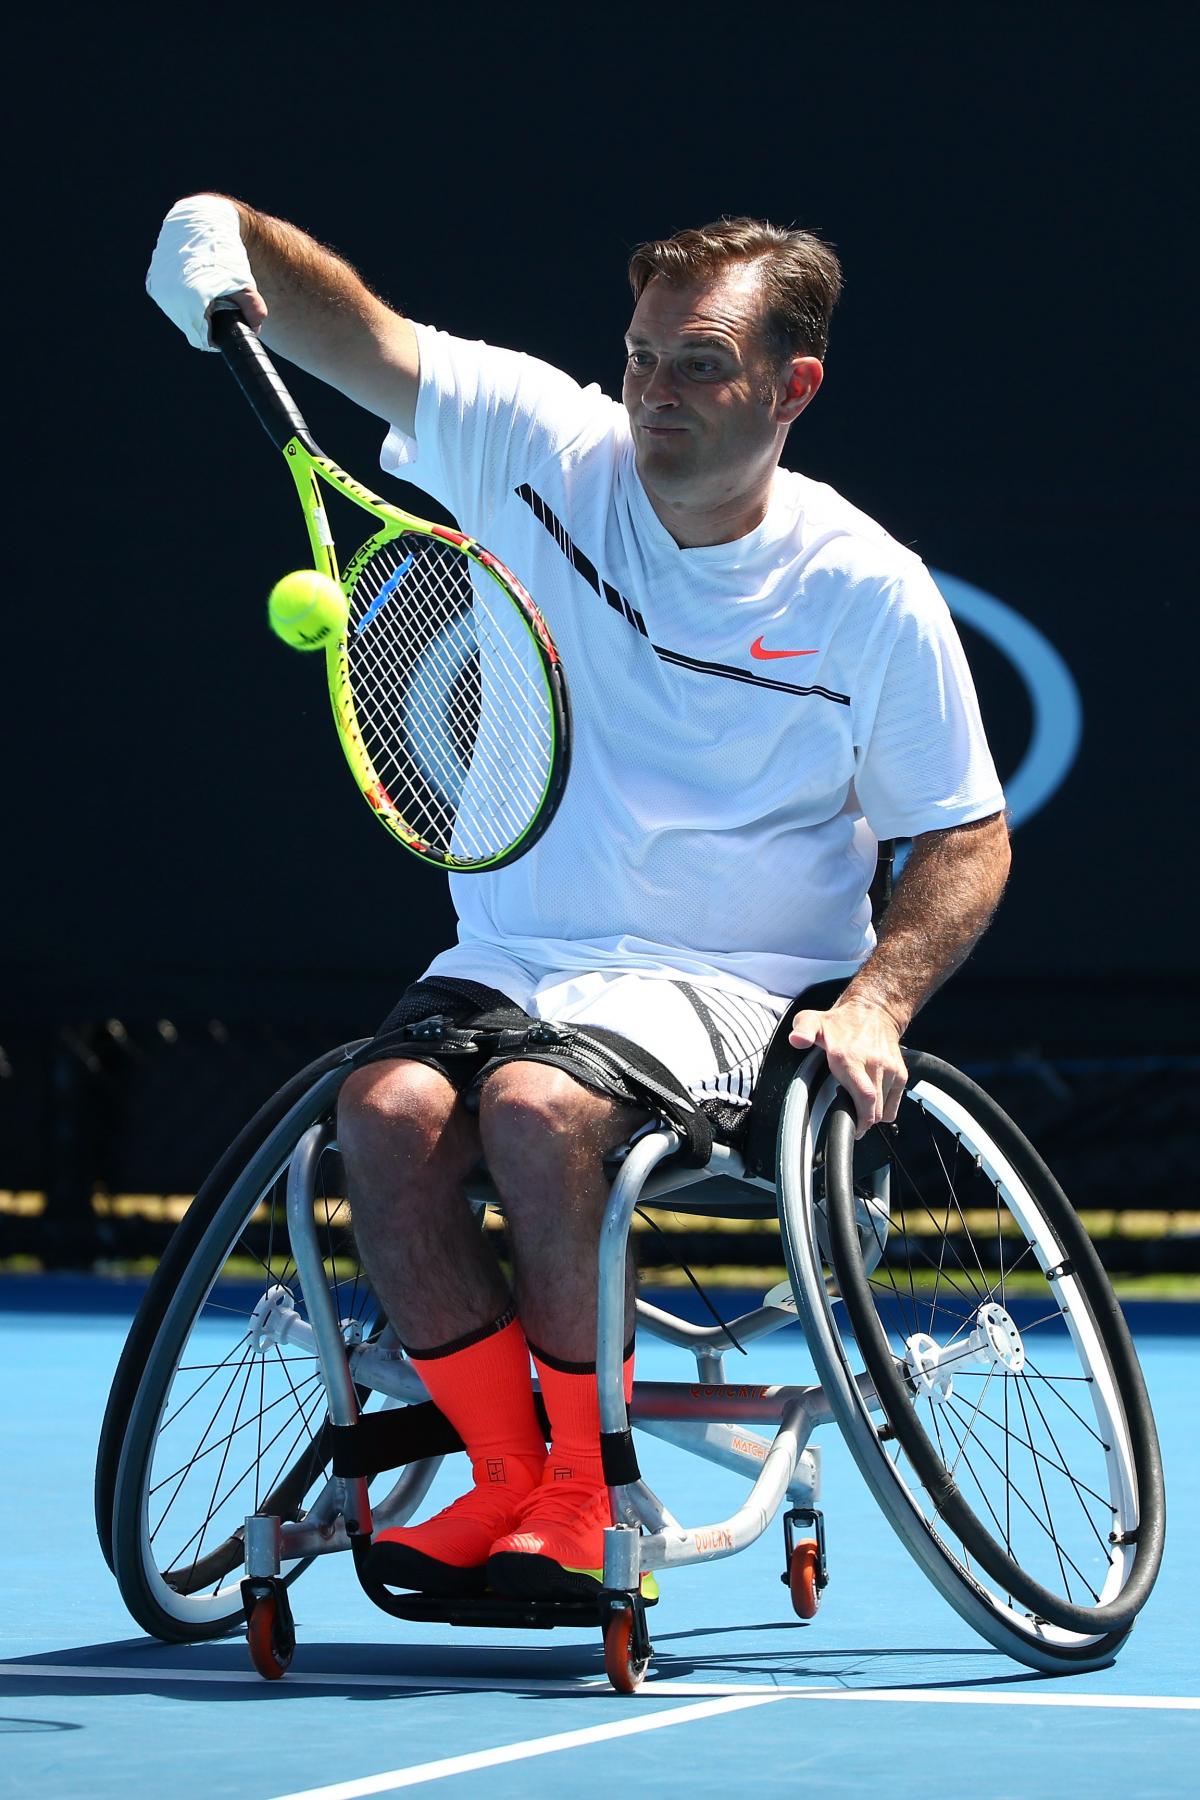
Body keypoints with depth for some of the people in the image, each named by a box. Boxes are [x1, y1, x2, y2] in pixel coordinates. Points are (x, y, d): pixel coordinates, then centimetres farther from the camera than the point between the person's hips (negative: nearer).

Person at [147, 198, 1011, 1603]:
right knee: (389, 1109, -27)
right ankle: (505, 1477, -10)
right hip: (508, 960, 3)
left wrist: (874, 1005, -14)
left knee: (534, 1102, -33)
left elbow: (966, 840, 3)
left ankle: (587, 1490, -16)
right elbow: (360, 336, -7)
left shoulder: (870, 592, -4)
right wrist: (223, 235, -29)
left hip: (730, 990, -3)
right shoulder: (545, 453, 1)